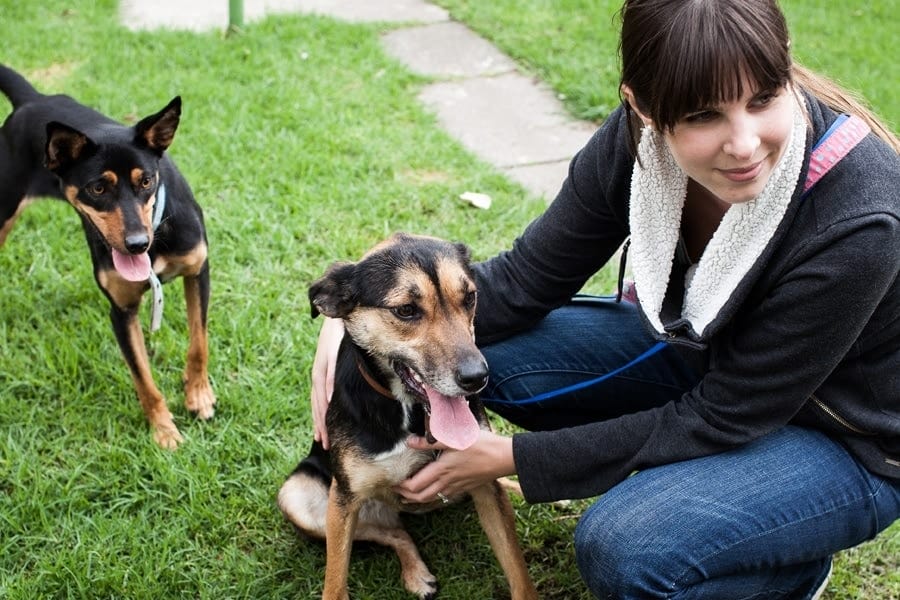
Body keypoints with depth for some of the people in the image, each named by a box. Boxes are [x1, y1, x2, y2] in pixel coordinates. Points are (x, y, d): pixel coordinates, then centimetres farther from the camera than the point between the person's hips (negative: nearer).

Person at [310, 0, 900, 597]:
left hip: (844, 441, -5)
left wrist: (513, 458, -22)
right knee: (487, 350, -12)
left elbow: (721, 419, -26)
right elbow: (525, 280, -10)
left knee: (624, 550, -29)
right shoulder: (639, 139, -21)